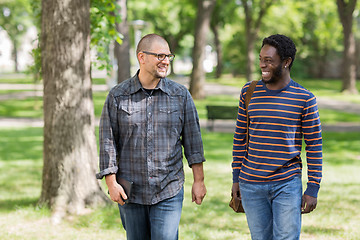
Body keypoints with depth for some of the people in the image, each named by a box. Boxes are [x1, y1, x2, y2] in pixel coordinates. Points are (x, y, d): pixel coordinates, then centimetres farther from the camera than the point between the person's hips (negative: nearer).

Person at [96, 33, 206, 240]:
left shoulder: (181, 95, 2)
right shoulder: (117, 96, 0)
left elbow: (192, 139, 6)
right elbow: (108, 141, 1)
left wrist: (199, 180, 4)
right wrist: (111, 182, -5)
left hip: (169, 192, -1)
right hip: (130, 192, 1)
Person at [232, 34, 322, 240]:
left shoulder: (305, 99, -5)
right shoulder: (249, 92, 4)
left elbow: (314, 145, -1)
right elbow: (240, 136, 11)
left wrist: (313, 189, -4)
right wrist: (236, 178, 10)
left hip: (288, 185, -2)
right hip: (251, 186, 3)